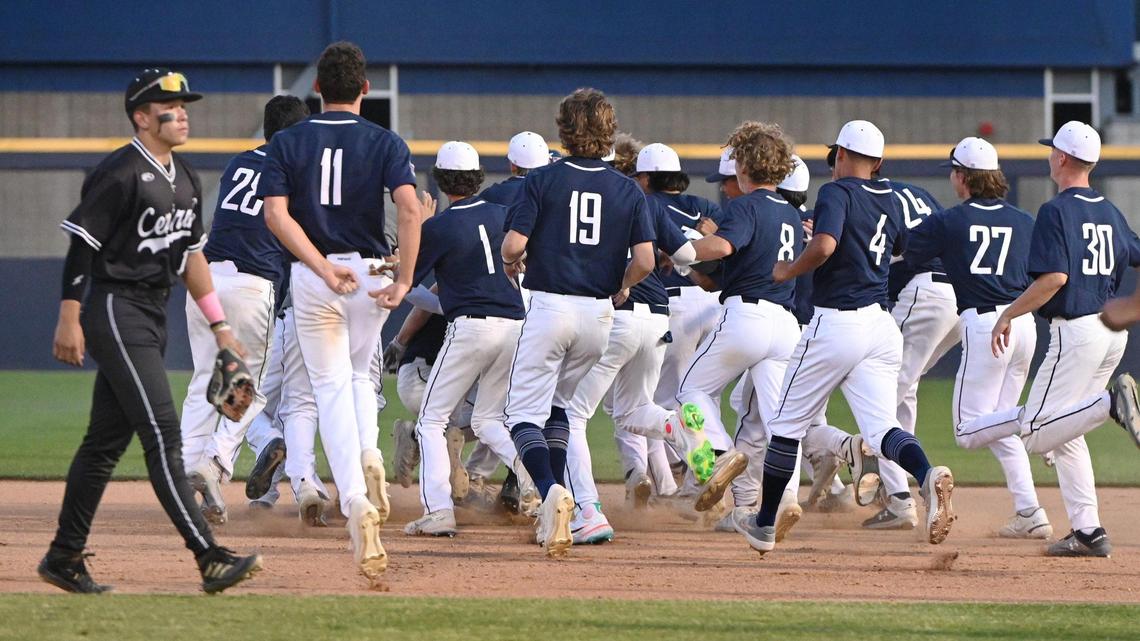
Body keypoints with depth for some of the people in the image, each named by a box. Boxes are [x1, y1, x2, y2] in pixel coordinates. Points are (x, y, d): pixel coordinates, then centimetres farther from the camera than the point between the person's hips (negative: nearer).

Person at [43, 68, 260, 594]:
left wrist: (218, 323, 18)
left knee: (108, 439, 11)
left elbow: (191, 254, 21)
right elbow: (81, 244, -14)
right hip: (116, 310, -9)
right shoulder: (120, 174, -13)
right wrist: (69, 319, -18)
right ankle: (208, 557, -21)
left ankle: (64, 559, 17)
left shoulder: (185, 180, 15)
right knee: (162, 433, -14)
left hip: (152, 316, 9)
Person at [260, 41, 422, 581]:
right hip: (372, 271, 1)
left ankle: (354, 498, -16)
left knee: (331, 386, 4)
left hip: (311, 275, -1)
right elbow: (410, 207, -16)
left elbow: (276, 213, -12)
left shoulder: (287, 143, 2)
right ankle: (370, 457, -5)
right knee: (359, 374, 24)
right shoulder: (384, 143, -1)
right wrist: (405, 280, -16)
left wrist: (323, 269, -16)